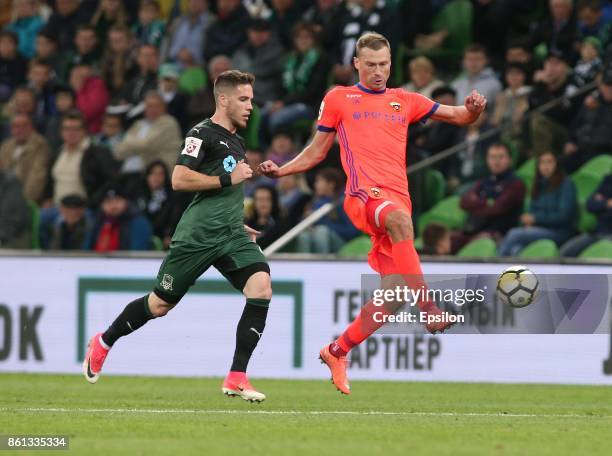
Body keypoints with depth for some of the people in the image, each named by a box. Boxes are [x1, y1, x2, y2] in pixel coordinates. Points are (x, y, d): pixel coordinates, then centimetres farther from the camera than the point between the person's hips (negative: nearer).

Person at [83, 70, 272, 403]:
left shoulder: (235, 142, 20)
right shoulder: (203, 134, -8)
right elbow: (179, 179, -19)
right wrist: (228, 179, -16)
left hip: (230, 236, 7)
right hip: (196, 235, -7)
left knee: (261, 287, -18)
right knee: (160, 304, 4)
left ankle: (236, 378, -17)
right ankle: (103, 343, 33)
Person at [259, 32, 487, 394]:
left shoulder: (405, 101, 20)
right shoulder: (339, 99, 13)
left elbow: (459, 116, 20)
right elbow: (317, 150, 19)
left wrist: (473, 109, -4)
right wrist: (280, 170, 5)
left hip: (398, 199, 4)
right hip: (363, 197, -4)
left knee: (391, 296, -1)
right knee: (399, 218, -40)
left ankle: (336, 352, 18)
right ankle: (429, 307, -45)